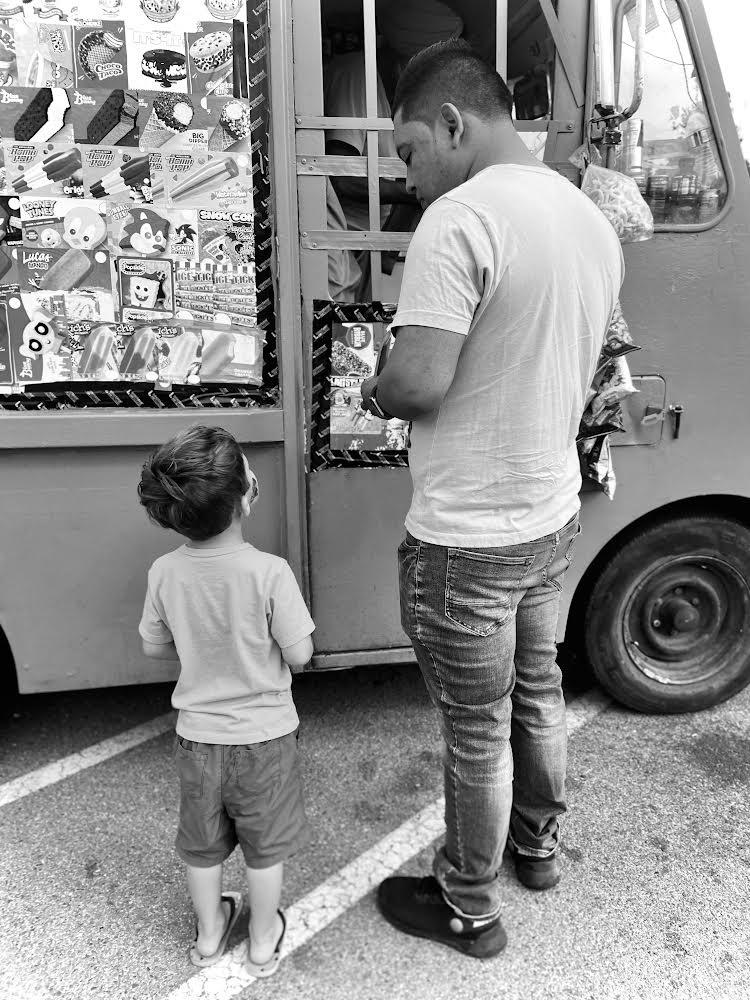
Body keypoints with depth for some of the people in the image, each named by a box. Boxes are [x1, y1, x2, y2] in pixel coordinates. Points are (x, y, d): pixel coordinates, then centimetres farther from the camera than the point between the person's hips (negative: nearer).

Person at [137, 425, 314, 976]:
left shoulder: (164, 572, -14)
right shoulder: (270, 572, -26)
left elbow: (156, 648, 0)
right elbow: (299, 655, -19)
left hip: (197, 734, 3)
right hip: (264, 735, -3)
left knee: (203, 843, 25)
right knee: (265, 846, 21)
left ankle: (209, 934, 46)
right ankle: (263, 941, 40)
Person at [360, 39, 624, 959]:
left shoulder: (459, 219, -21)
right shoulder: (591, 219, 6)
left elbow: (419, 381, -29)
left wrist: (373, 393, -6)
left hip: (468, 539, -8)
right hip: (554, 515, 8)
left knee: (476, 731, 10)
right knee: (536, 689, 25)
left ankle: (469, 911, 33)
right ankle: (538, 843, 49)